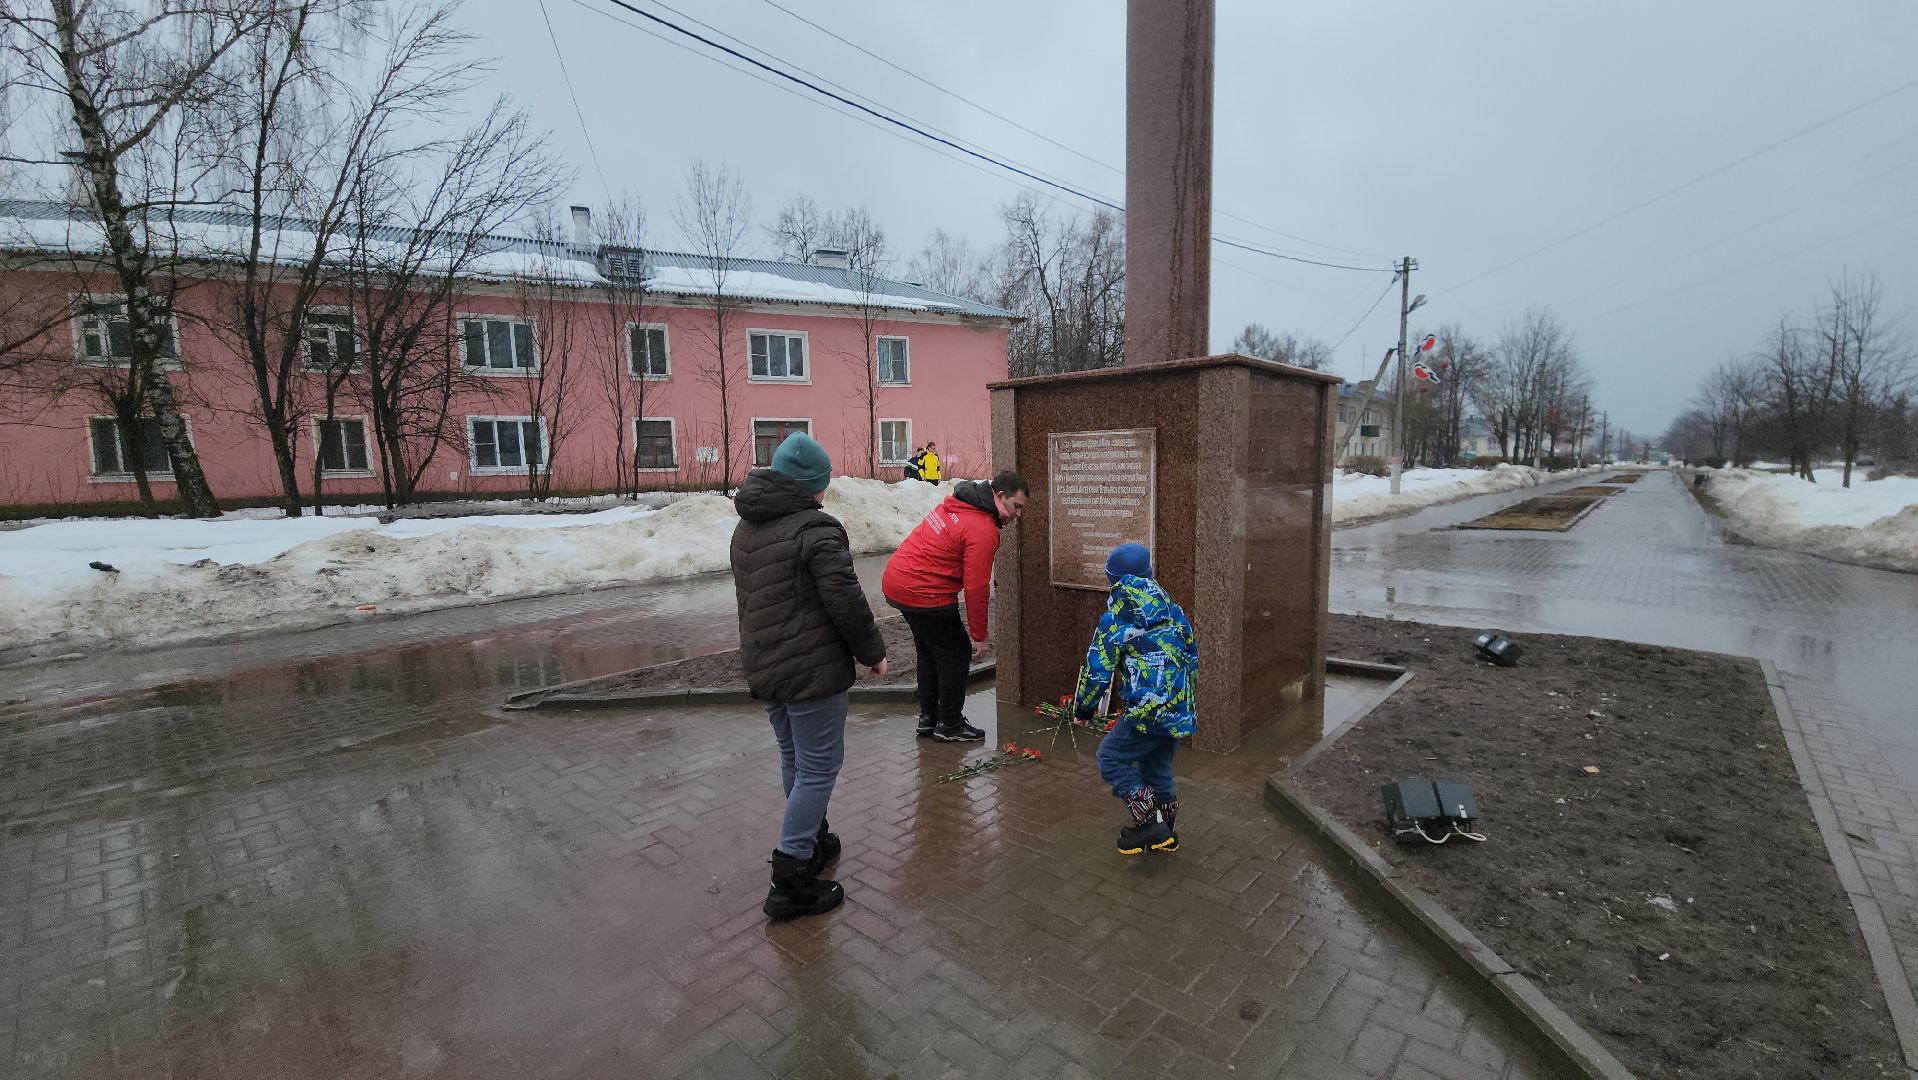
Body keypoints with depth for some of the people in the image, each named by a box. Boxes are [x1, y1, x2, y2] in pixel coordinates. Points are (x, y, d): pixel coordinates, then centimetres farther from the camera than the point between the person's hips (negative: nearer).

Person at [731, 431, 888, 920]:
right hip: (812, 670, -9)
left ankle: (813, 843, 37)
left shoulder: (745, 528, 11)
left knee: (795, 761, 21)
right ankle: (790, 880, 5)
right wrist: (872, 652, -5)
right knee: (818, 768, 1)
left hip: (762, 669, 9)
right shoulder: (815, 528, -18)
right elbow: (846, 601, -19)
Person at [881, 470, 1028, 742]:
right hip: (924, 594, -9)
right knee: (956, 654, 5)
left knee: (930, 651, 21)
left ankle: (928, 718, 31)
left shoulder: (955, 505, 10)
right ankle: (950, 725, 15)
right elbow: (976, 589, -16)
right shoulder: (983, 531, -17)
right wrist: (979, 637, -7)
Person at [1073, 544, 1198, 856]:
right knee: (1157, 768, 22)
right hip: (1179, 709, 8)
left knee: (1111, 758, 7)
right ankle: (1166, 832, 33)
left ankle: (1148, 822, 6)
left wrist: (1084, 708, 6)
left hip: (1148, 710, -7)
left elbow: (1098, 669, -9)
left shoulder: (1116, 619, -9)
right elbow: (1191, 655, 18)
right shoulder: (1172, 610, 9)